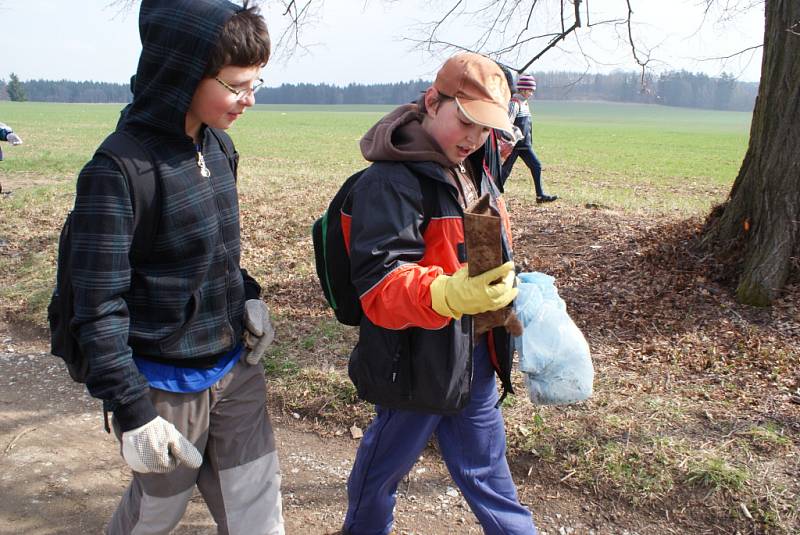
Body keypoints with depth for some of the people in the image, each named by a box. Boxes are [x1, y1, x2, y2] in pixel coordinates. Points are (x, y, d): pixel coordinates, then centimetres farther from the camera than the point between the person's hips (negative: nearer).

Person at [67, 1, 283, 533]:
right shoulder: (118, 171, -22)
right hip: (169, 384, -5)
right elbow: (99, 308, -19)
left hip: (237, 367, 6)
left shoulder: (217, 145, -1)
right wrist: (132, 412, -17)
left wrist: (250, 298, 0)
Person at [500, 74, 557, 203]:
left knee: (536, 166, 5)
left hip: (525, 144, 9)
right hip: (514, 144, -9)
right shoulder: (514, 103, -14)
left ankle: (540, 195, 9)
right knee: (505, 170, -2)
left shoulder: (525, 103, 14)